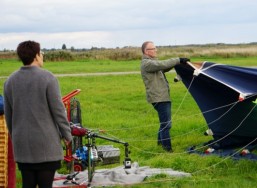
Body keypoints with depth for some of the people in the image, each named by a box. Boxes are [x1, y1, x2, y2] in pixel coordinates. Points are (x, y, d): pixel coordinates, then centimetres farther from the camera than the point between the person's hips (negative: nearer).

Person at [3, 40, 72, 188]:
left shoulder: (10, 81, 4)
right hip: (46, 143, -5)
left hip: (22, 144, 5)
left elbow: (8, 115, 11)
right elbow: (58, 110, -10)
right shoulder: (47, 78, -11)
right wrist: (67, 134, 2)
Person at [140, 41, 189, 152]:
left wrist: (176, 63, 7)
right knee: (166, 123, -9)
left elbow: (164, 68, 21)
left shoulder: (152, 62, 19)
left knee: (164, 121, 20)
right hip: (159, 98, -11)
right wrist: (178, 60, -23)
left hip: (162, 96, 11)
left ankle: (160, 141, 34)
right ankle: (167, 147, -4)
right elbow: (163, 64, -25)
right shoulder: (147, 63, -15)